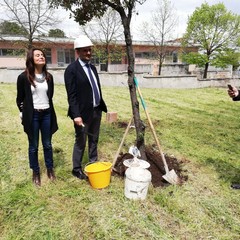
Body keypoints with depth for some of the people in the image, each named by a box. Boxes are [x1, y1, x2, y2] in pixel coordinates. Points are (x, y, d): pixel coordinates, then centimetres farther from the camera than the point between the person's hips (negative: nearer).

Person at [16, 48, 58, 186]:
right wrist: (24, 114, 3)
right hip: (32, 116, -3)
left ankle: (50, 169, 29)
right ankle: (36, 173, 25)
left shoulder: (49, 77, 3)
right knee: (33, 146, 10)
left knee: (48, 144, 13)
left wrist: (49, 110, 13)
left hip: (47, 114, 3)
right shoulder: (24, 77, -8)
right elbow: (20, 98, 1)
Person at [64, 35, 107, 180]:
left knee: (94, 140, 18)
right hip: (83, 113, -7)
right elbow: (71, 95, -16)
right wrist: (76, 115, -22)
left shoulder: (92, 67, 12)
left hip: (96, 111, 7)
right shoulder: (72, 69, -12)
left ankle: (93, 164, 34)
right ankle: (77, 168, 23)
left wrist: (102, 106, 15)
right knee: (81, 142, 6)